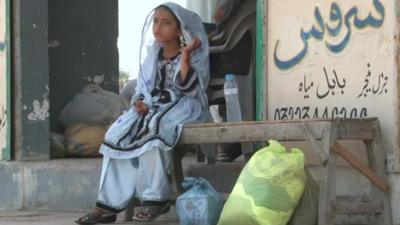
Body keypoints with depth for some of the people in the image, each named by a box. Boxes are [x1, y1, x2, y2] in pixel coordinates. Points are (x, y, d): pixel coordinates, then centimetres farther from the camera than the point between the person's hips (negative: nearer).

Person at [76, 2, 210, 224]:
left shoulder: (193, 55, 1)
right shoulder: (153, 56, 17)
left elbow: (188, 88, -14)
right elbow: (142, 89, 19)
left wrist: (185, 56, -21)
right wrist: (140, 104, -4)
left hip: (182, 109, -6)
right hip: (152, 109, 6)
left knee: (151, 131, -36)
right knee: (117, 135, -20)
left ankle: (156, 197, -26)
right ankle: (109, 203, -23)